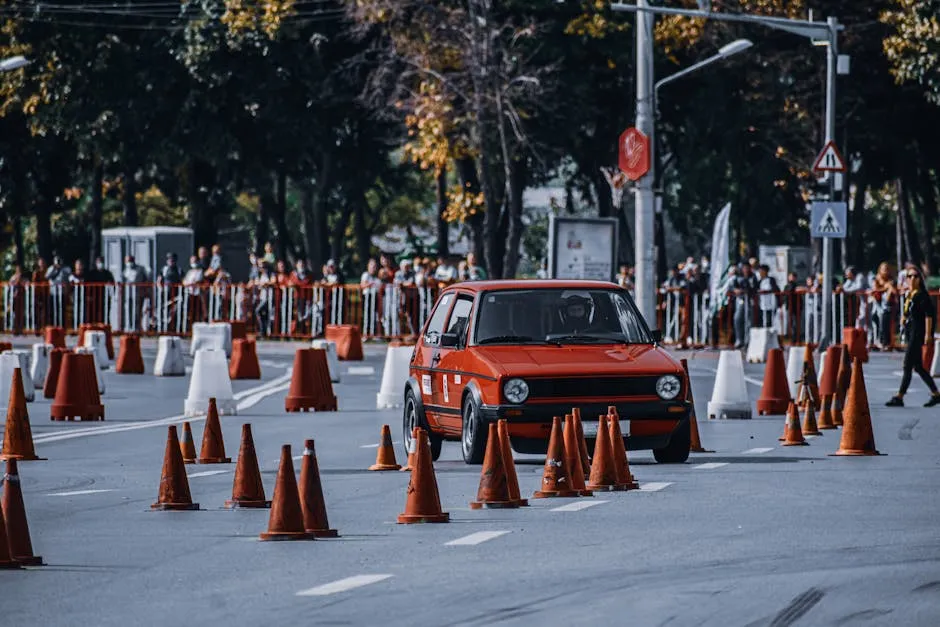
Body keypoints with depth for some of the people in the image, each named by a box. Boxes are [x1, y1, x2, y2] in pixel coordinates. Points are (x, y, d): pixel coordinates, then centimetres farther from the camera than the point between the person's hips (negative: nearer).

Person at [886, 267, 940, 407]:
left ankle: (899, 397, -6)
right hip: (909, 333, 9)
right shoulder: (907, 295, 14)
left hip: (917, 333, -9)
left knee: (907, 366, -8)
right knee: (918, 367, 12)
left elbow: (929, 315, -14)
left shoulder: (922, 295, -11)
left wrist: (928, 334, -18)